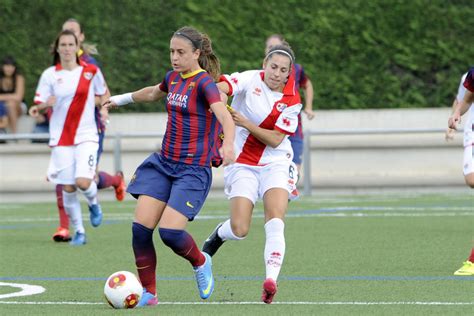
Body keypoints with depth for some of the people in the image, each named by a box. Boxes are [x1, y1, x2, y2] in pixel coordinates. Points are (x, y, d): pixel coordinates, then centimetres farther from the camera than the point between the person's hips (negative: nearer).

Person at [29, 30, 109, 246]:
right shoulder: (50, 75, 0)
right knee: (68, 188, -2)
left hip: (86, 136, -1)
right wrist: (44, 105, -22)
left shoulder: (91, 71, 1)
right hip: (61, 138, 1)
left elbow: (103, 93, 16)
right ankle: (79, 231, 15)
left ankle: (93, 203, 18)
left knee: (83, 182, -18)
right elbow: (39, 104, 0)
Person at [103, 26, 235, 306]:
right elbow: (152, 93, 34)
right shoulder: (173, 78, 10)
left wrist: (228, 144, -50)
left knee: (169, 231, -18)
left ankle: (201, 263, 15)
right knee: (140, 227, -6)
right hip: (163, 164, 7)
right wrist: (121, 99, 48)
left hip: (194, 169, -7)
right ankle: (149, 293, 6)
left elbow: (225, 116, -31)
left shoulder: (204, 83, -14)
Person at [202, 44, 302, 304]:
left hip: (275, 164, 1)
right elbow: (221, 87, -27)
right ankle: (218, 234, 29)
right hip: (243, 164, -1)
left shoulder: (292, 100, -5)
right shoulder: (251, 80, -8)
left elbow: (275, 139, -8)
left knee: (275, 222, -22)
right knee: (239, 230, -8)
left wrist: (246, 124, -21)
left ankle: (270, 281, -27)